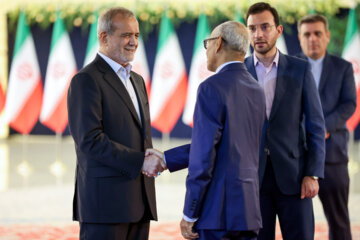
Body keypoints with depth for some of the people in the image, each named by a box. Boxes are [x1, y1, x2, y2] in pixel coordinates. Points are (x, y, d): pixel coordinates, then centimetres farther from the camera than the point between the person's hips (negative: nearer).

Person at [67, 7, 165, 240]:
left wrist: (154, 160, 4)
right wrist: (140, 161, -18)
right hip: (104, 201, -8)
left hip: (139, 203, 8)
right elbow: (90, 140, -17)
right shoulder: (87, 80, -8)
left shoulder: (137, 80, 21)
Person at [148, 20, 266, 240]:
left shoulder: (212, 88, -13)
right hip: (249, 209, 8)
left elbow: (204, 156, -16)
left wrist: (189, 214, -11)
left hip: (217, 213, -8)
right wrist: (166, 160, 18)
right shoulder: (256, 90, 12)